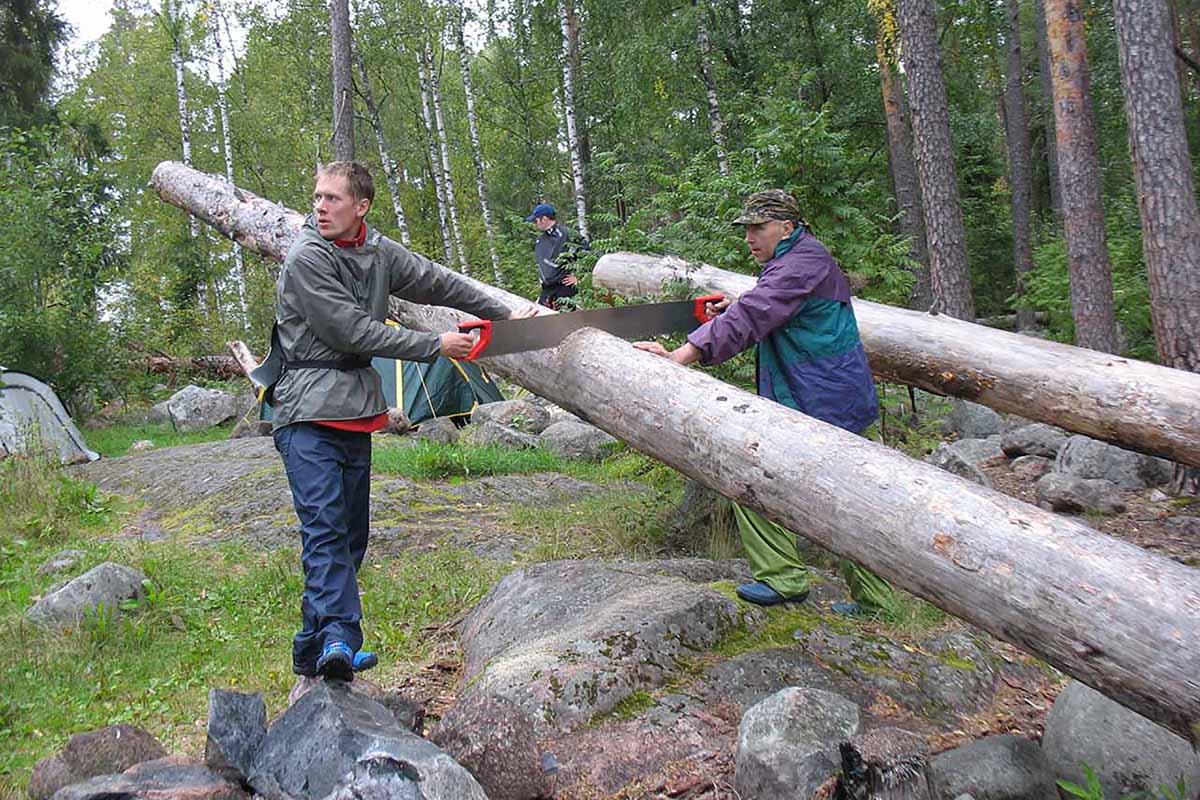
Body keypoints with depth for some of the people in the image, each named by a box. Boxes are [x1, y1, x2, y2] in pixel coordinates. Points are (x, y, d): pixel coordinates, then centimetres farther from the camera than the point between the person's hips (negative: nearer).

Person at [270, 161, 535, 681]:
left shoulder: (379, 253, 9)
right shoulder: (307, 258, -10)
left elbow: (439, 283, 20)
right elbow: (353, 331, -15)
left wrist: (505, 315, 26)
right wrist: (436, 346, -10)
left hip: (357, 413, 7)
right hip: (310, 411, -7)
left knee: (350, 534, 9)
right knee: (325, 528, -18)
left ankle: (315, 649, 17)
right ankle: (339, 635, -26)